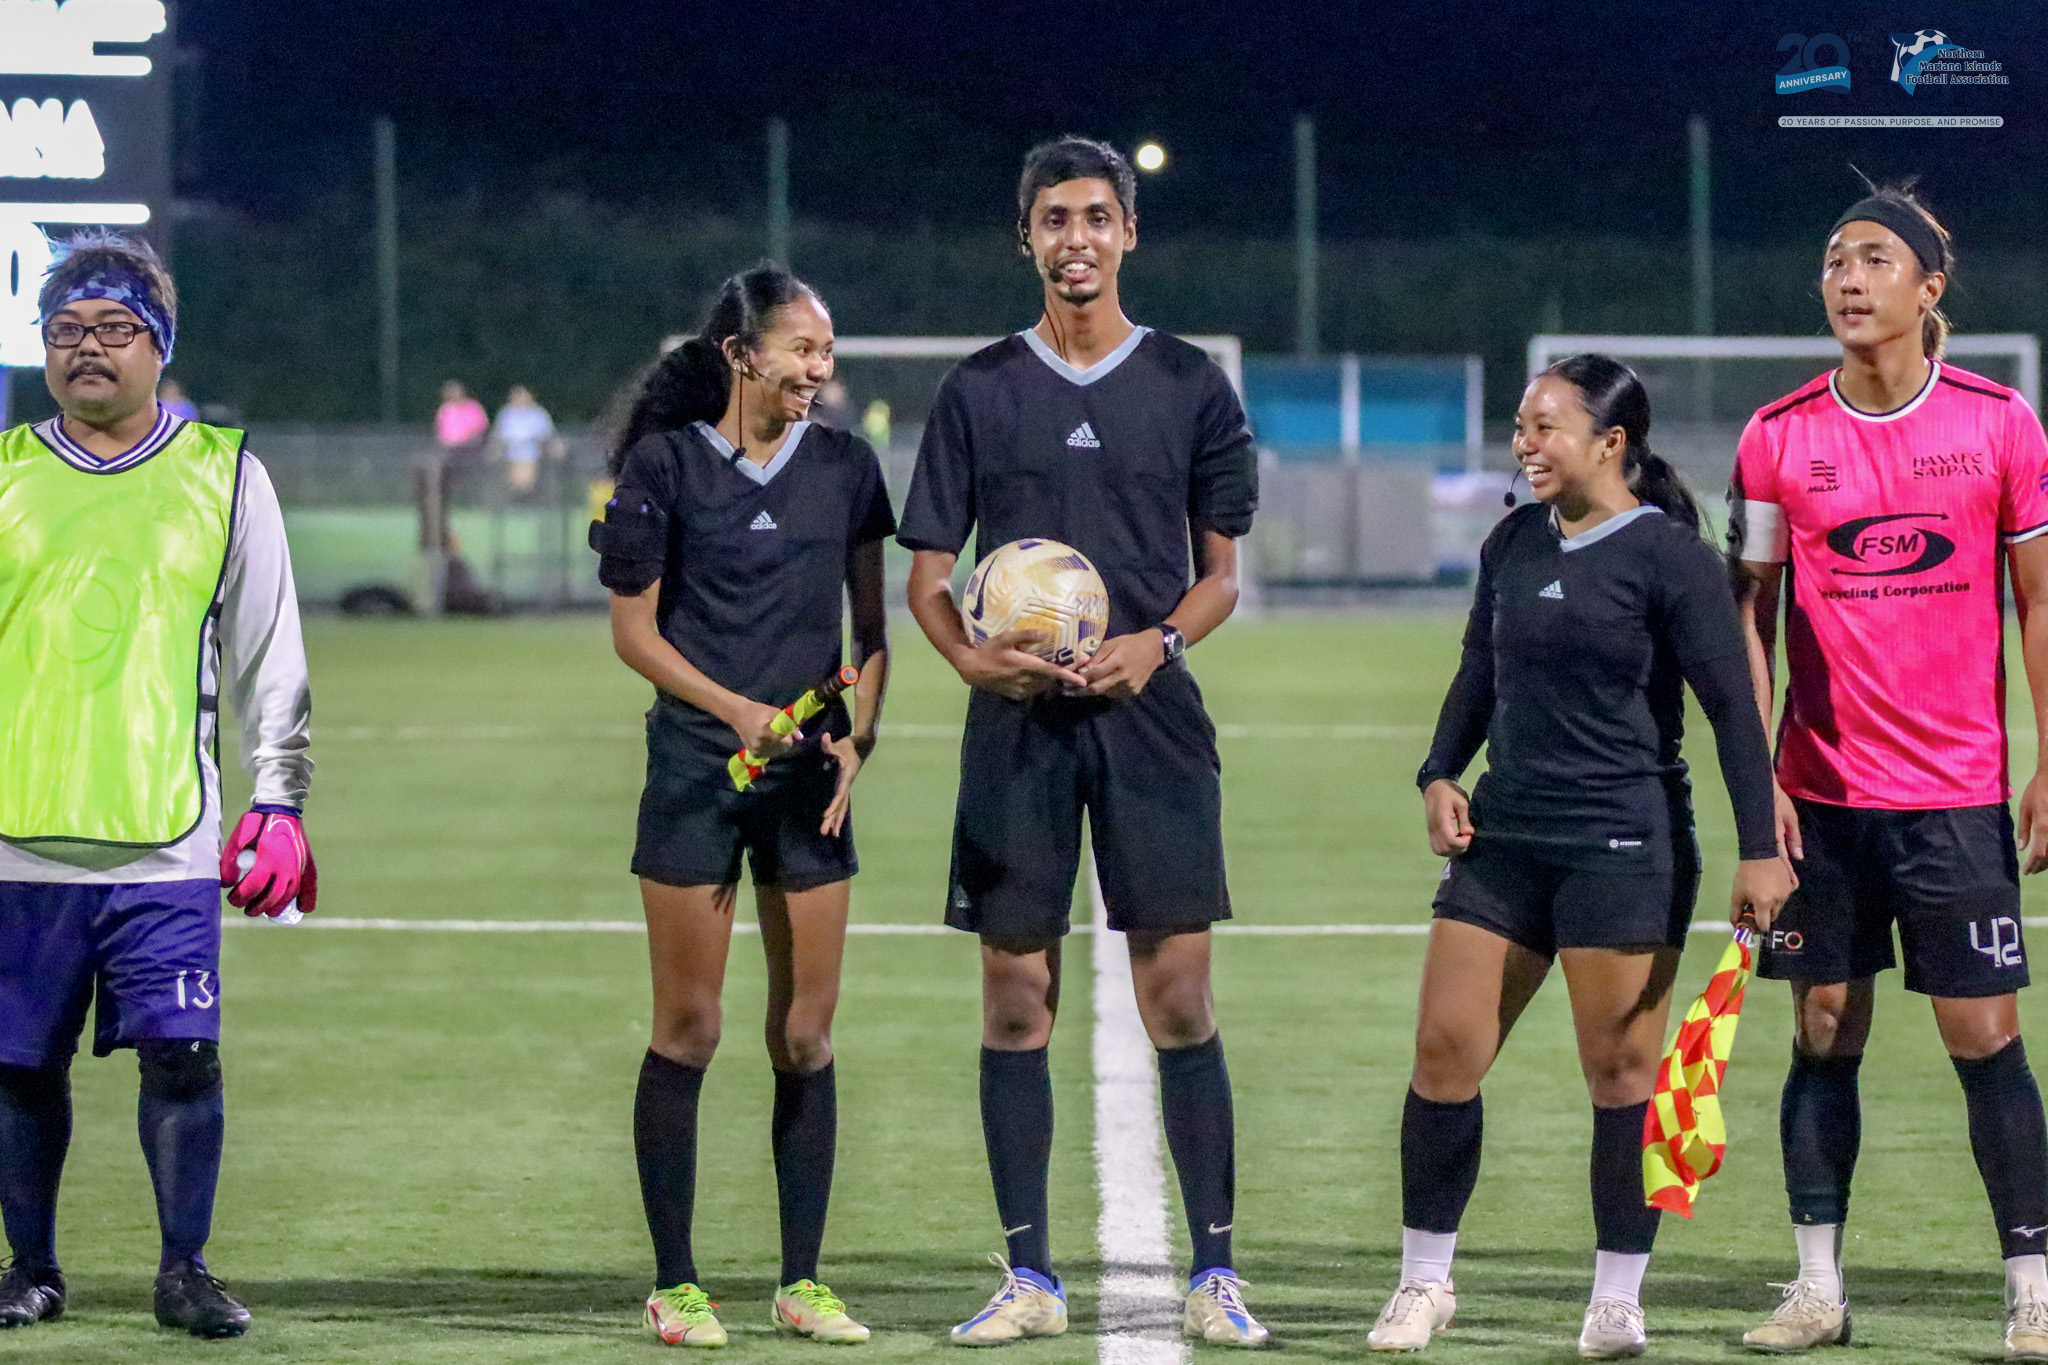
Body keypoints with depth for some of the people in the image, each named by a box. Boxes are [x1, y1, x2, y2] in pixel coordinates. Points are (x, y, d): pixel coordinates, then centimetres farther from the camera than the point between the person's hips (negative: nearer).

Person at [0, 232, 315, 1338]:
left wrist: (278, 801, 4)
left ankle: (185, 1269, 5)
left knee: (182, 1051, -8)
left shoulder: (223, 473, 8)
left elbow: (267, 656, 10)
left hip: (166, 834, -1)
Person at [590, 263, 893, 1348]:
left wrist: (857, 737, -3)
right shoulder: (666, 464, -3)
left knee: (805, 1033, 3)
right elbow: (633, 630, -2)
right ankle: (673, 1284, 5)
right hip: (697, 767, -3)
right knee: (688, 1027, -1)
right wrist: (740, 711, -14)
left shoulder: (845, 468, 6)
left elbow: (873, 628, 12)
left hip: (811, 772, 3)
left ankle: (802, 1281, 10)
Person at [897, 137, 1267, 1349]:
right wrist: (968, 654, -12)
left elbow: (1222, 570, 10)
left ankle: (1215, 1274, -2)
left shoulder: (1190, 384, 6)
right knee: (1017, 998, 1)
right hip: (1018, 721, 1)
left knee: (1180, 996, -5)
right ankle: (1030, 1278, 7)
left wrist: (1159, 642, -10)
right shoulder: (980, 390, 8)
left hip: (1149, 712, -1)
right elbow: (928, 572, 8)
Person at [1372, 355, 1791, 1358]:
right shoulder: (1513, 545, 10)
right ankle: (1424, 1283, 13)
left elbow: (1732, 708, -9)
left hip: (1625, 843, -6)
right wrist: (1440, 775, 5)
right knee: (1445, 1048, 1)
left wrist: (1759, 850, -14)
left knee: (1621, 1070, -2)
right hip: (1504, 830, 6)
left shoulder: (1670, 558, -8)